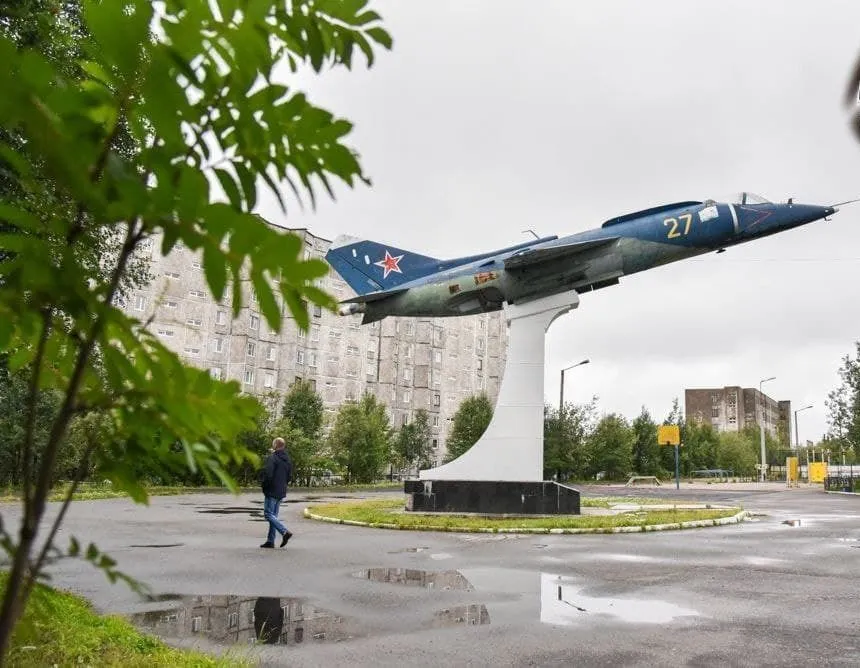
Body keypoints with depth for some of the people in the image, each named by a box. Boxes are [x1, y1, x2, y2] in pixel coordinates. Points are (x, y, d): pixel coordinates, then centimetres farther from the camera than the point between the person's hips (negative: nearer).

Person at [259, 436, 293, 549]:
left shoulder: (272, 458, -14)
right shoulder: (288, 460, 11)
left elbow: (267, 473, -22)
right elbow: (290, 477, 14)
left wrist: (263, 483, -5)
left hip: (271, 491, -8)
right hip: (282, 492, 8)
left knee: (268, 514, -4)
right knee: (273, 515, 13)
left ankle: (285, 532, -18)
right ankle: (270, 541, 13)